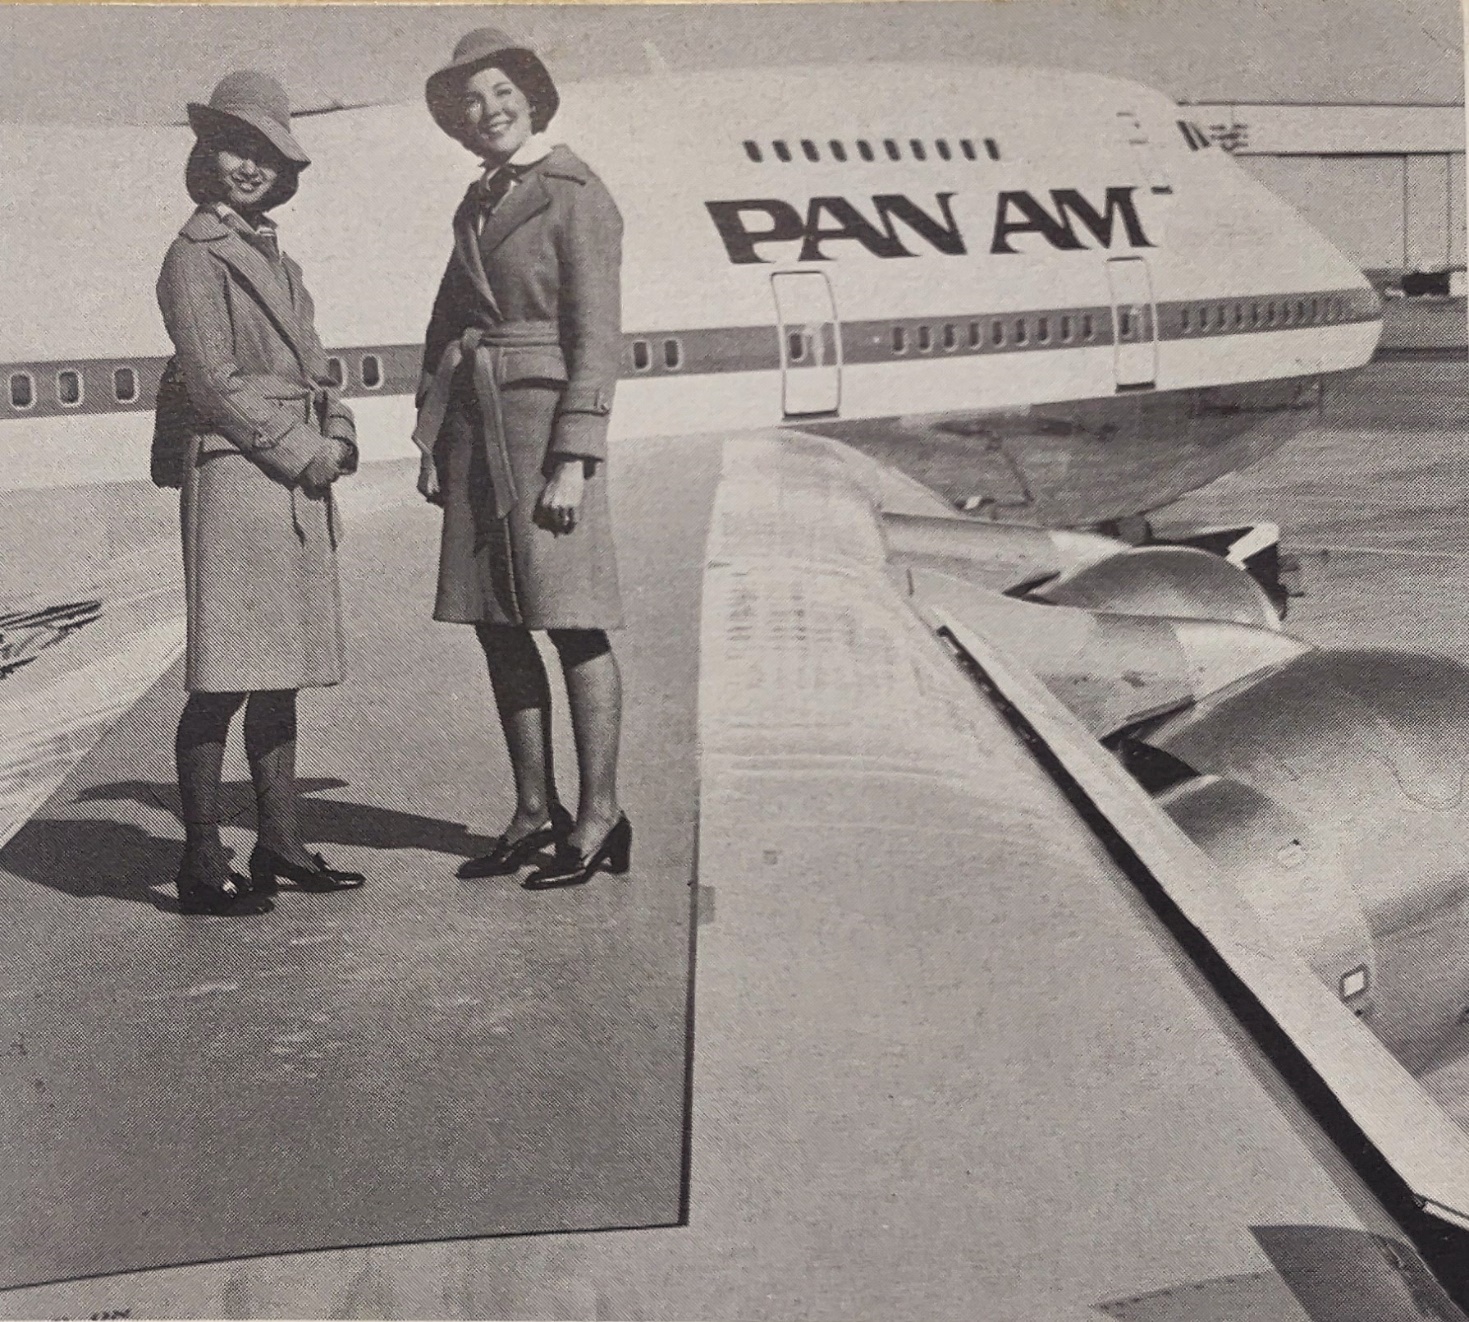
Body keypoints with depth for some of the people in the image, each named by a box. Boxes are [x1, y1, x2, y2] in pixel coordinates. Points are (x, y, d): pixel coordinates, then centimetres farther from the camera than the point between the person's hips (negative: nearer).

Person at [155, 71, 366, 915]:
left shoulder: (278, 261, 20)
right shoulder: (196, 256, -5)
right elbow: (214, 383, -12)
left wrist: (338, 439, 2)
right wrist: (301, 453, -11)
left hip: (299, 481, 9)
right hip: (233, 473, -8)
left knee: (282, 671, 12)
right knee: (226, 677, -8)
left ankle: (280, 846, 20)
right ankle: (202, 867, -3)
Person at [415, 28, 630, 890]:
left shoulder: (577, 196, -6)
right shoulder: (477, 206, 17)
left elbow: (598, 337, -12)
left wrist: (573, 462, -17)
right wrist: (432, 439, 11)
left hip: (547, 414, -8)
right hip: (475, 423, 8)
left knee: (573, 623, -5)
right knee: (495, 623, 8)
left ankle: (600, 818, 4)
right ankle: (537, 813, 16)